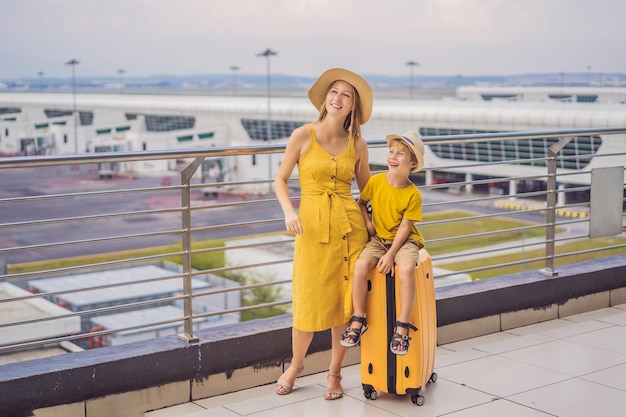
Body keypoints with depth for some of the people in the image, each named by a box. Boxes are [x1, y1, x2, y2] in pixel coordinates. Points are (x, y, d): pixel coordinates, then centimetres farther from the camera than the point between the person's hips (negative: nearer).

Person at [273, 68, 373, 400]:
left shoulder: (357, 144, 5)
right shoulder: (303, 135, -3)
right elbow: (280, 180, 1)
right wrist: (288, 211, -15)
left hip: (350, 225, 2)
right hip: (313, 227, -2)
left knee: (345, 300, 5)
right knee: (309, 302, 2)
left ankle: (335, 372, 24)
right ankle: (296, 364, 29)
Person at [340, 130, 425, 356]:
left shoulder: (413, 194, -13)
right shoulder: (375, 182, -6)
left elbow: (404, 228, -13)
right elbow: (361, 202, 14)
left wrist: (390, 255, -19)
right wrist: (367, 223, -3)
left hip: (405, 240, -3)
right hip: (379, 238, 3)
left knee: (406, 268, -35)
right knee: (361, 264, -27)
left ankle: (402, 327, -23)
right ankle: (358, 320, -11)